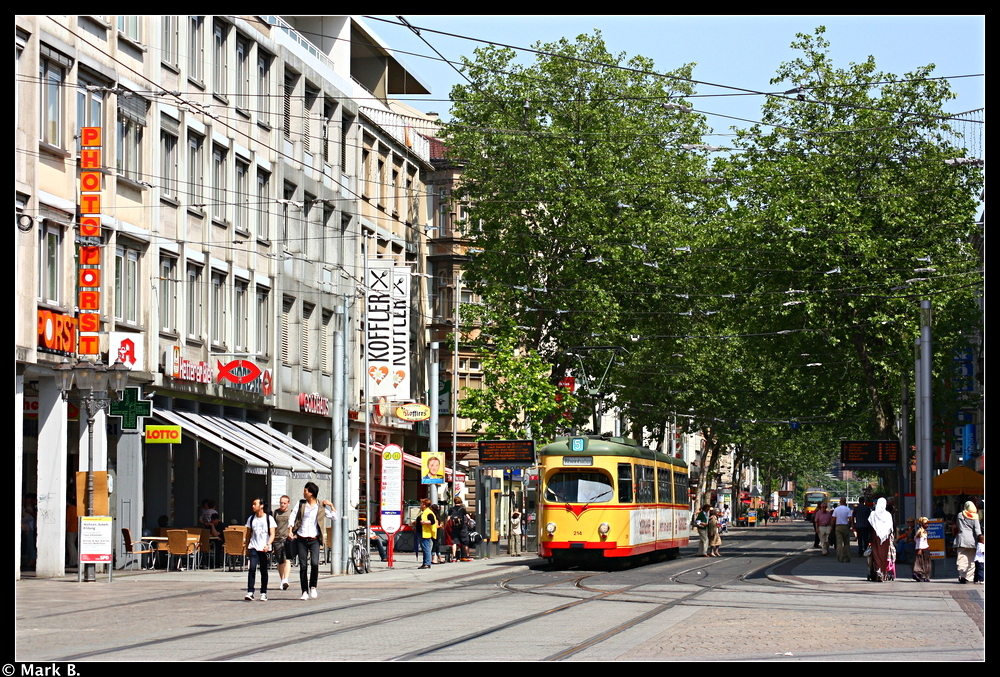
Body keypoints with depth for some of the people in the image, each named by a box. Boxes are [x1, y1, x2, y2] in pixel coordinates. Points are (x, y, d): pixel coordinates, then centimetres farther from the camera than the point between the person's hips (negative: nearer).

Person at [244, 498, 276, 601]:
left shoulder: (269, 518, 1)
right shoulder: (251, 519, 11)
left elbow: (272, 534, -4)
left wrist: (268, 545, -20)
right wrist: (247, 549, 16)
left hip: (264, 549, -2)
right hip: (253, 547, 2)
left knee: (264, 570, 3)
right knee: (252, 568, -14)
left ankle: (263, 593, 13)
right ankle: (250, 592, -18)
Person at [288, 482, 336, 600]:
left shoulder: (321, 506, 2)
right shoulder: (301, 503, 7)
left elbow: (333, 516, 6)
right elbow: (293, 516, 10)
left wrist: (331, 506, -5)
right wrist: (290, 530, 0)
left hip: (314, 539, -2)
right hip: (301, 540, 2)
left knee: (314, 563, -18)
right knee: (302, 566, 1)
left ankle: (313, 587, 3)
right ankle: (305, 592, 9)